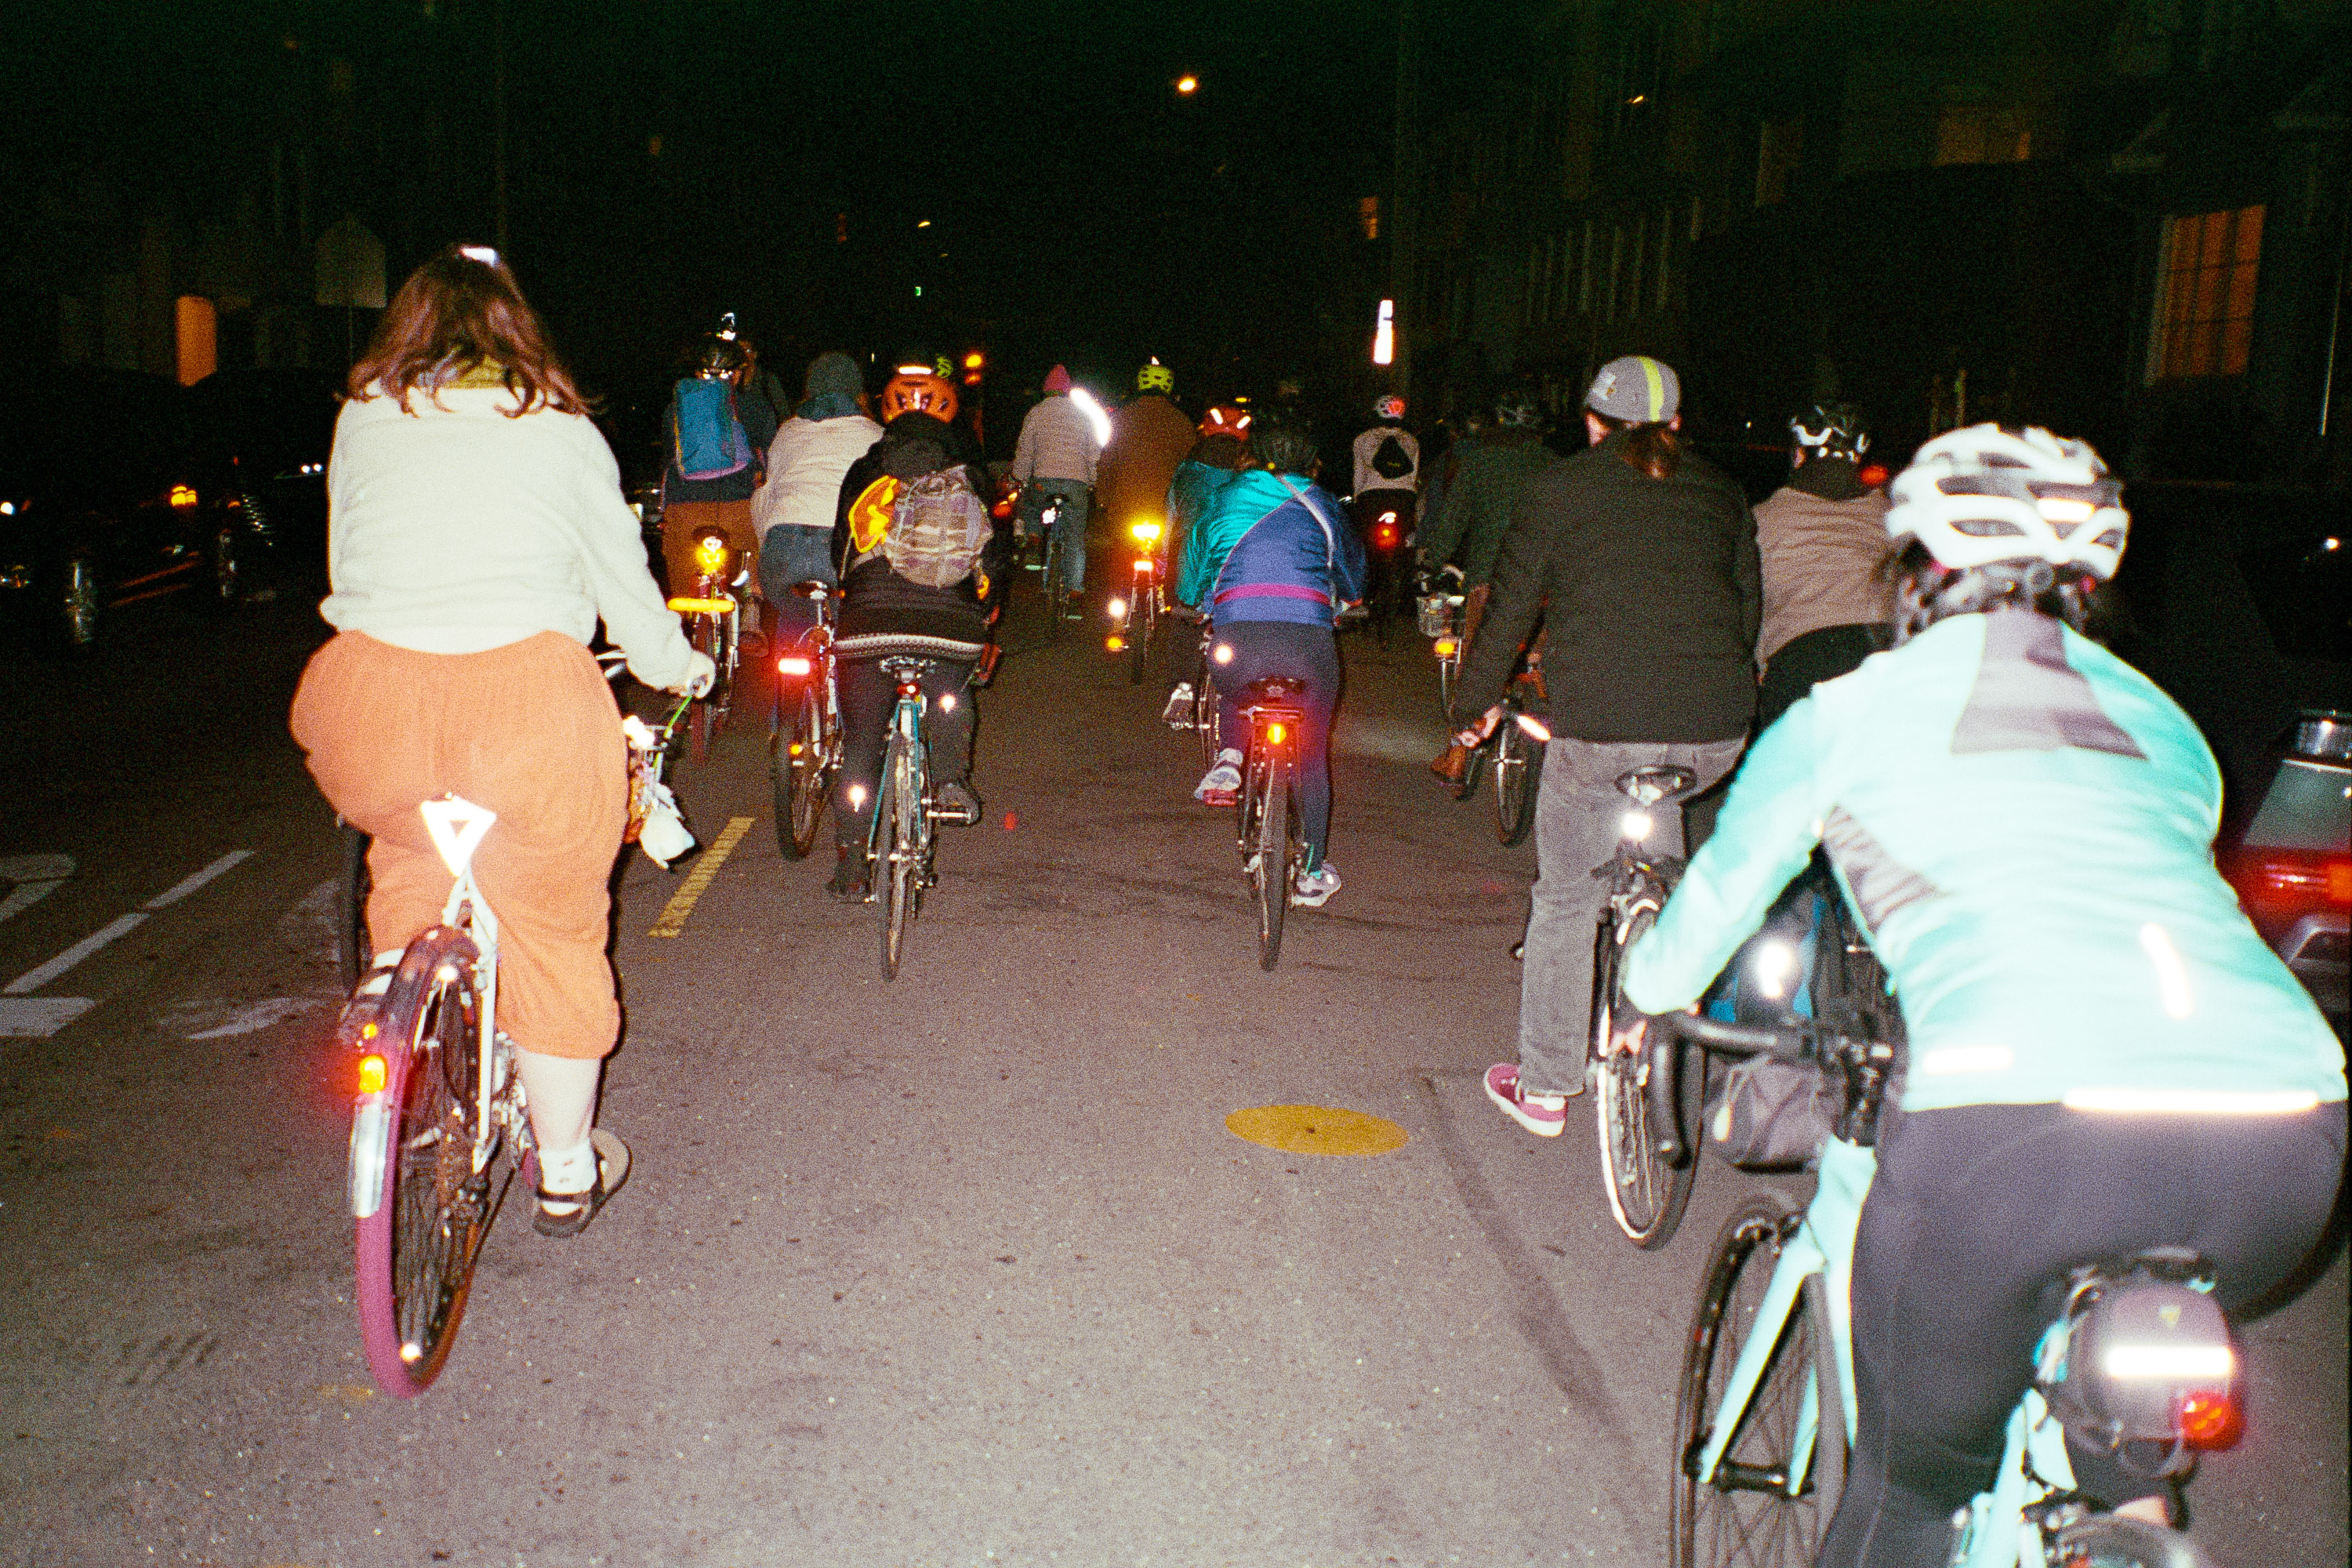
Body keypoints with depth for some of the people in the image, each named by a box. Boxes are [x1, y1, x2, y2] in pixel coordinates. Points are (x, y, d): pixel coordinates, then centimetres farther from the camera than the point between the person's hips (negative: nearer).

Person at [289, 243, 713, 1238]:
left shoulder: (363, 418, 15)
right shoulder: (563, 430, 11)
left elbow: (346, 565, 23)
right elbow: (620, 576, 18)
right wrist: (675, 666, 36)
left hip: (373, 697, 2)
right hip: (527, 696, -2)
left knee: (407, 845, 35)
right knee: (554, 936, 12)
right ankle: (565, 1176, 25)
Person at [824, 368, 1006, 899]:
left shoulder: (863, 474, 12)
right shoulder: (967, 476, 11)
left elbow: (840, 552, 19)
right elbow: (993, 551, 15)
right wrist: (986, 608, 31)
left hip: (870, 618, 0)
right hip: (949, 618, 0)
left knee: (860, 742, 10)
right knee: (950, 695, 31)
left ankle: (851, 863, 9)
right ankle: (952, 778, 8)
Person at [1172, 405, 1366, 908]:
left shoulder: (1224, 498, 20)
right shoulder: (1323, 504, 21)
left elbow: (1189, 575, 32)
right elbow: (1353, 564, 39)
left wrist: (1193, 603, 54)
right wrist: (1345, 601, 60)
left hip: (1236, 631, 0)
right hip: (1309, 632, 0)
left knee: (1231, 694, 36)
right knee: (1312, 756, 18)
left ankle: (1229, 758, 7)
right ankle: (1312, 874, 23)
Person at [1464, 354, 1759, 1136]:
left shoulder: (1557, 490, 8)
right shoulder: (1722, 494, 18)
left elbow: (1510, 604, 10)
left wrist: (1482, 701, 23)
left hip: (1600, 726, -4)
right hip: (1718, 730, 4)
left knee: (1566, 897, 12)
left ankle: (1544, 1088, 21)